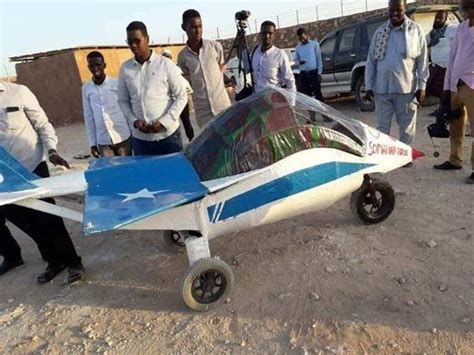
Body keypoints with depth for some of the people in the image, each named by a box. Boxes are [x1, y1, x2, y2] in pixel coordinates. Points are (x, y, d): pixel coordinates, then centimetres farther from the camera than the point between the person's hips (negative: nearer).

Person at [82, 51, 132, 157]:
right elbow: (88, 117, 10)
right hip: (102, 141, 2)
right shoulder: (86, 88, 7)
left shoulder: (117, 84, -1)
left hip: (123, 137, -2)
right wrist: (92, 143, 8)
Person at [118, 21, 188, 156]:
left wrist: (163, 122, -13)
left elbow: (181, 97, -3)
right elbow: (123, 101, 11)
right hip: (140, 137, 2)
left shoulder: (165, 64, -3)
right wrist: (134, 121, -7)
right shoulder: (125, 69, 6)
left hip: (168, 134, -2)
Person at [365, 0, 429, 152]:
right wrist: (368, 86, 2)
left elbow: (422, 61, 2)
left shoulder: (416, 31, 2)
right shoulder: (380, 32, 7)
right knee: (382, 125, 8)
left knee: (407, 126, 8)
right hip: (381, 88, 1)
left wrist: (422, 86, -3)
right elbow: (371, 61, 7)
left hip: (406, 88, -1)